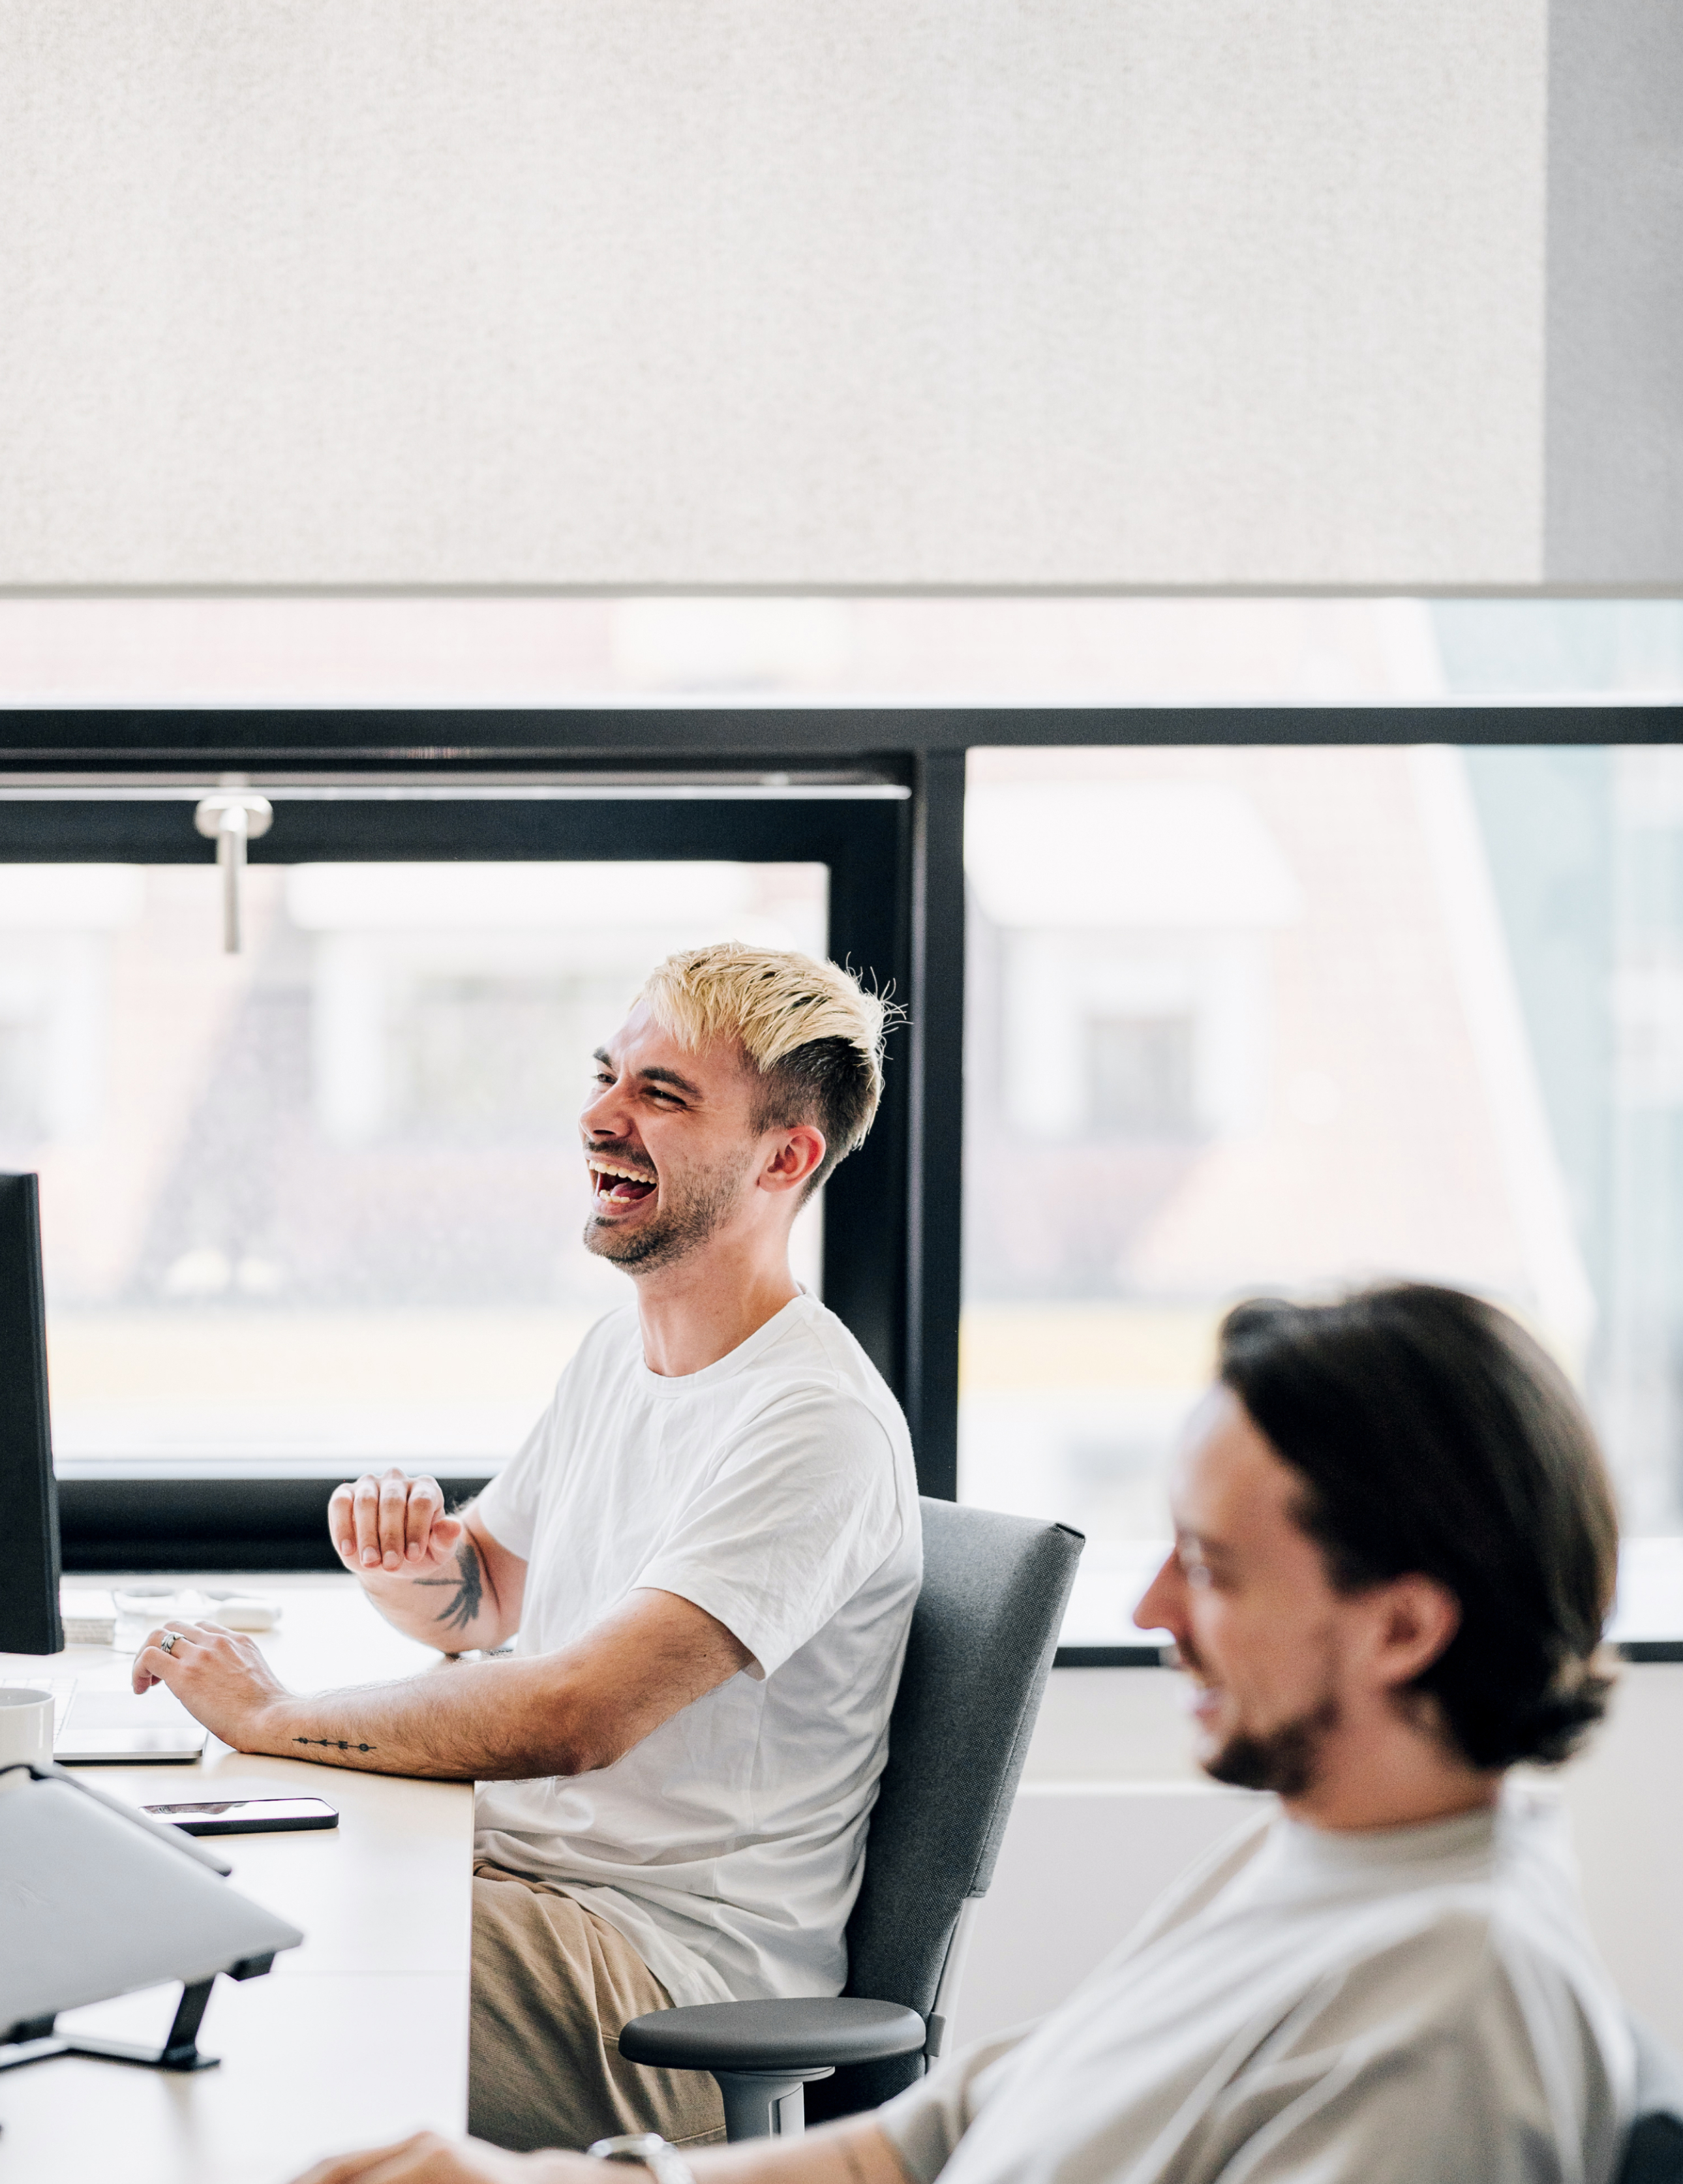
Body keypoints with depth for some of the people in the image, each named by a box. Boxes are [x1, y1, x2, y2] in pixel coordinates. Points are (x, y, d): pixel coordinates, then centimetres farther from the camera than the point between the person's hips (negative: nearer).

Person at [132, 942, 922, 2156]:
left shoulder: (815, 1426, -19)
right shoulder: (619, 1348, 12)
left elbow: (573, 1715, -27)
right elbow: (484, 1602, 25)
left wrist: (273, 1716, -17)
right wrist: (410, 1560, -1)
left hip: (675, 1965, -9)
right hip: (512, 1871, 9)